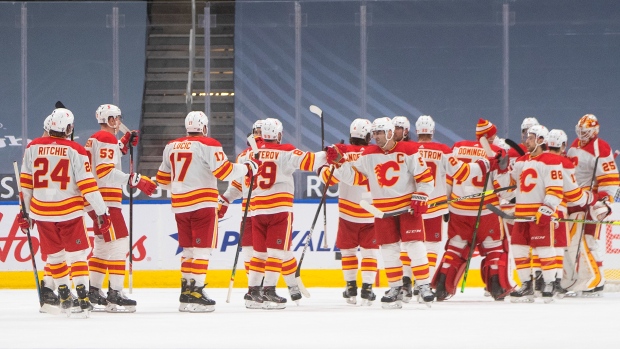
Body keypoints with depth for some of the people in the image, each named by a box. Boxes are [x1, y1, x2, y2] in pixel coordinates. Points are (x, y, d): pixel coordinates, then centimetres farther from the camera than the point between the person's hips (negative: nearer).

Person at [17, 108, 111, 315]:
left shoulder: (33, 147, 1)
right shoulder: (75, 151, -10)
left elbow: (26, 182, 7)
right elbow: (87, 185, -11)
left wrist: (26, 211, 17)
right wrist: (102, 212, -5)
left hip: (41, 211, 3)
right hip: (69, 212, -3)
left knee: (55, 255, 14)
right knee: (77, 252, 4)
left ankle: (64, 296, 20)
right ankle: (82, 297, -5)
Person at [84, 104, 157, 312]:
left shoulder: (94, 139, 19)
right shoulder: (106, 139, -13)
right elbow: (106, 172, -24)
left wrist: (124, 144, 15)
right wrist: (135, 180, -27)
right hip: (104, 200, -11)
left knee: (102, 244, 17)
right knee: (119, 243, -12)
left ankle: (94, 292, 20)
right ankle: (115, 295, -17)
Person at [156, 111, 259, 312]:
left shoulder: (171, 147, 11)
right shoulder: (208, 145, -8)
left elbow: (163, 179, 19)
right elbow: (224, 171, -14)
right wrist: (248, 168, 0)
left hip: (180, 205, 6)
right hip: (202, 204, -6)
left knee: (188, 248, 14)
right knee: (202, 248, -4)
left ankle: (186, 291, 15)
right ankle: (196, 292, -10)